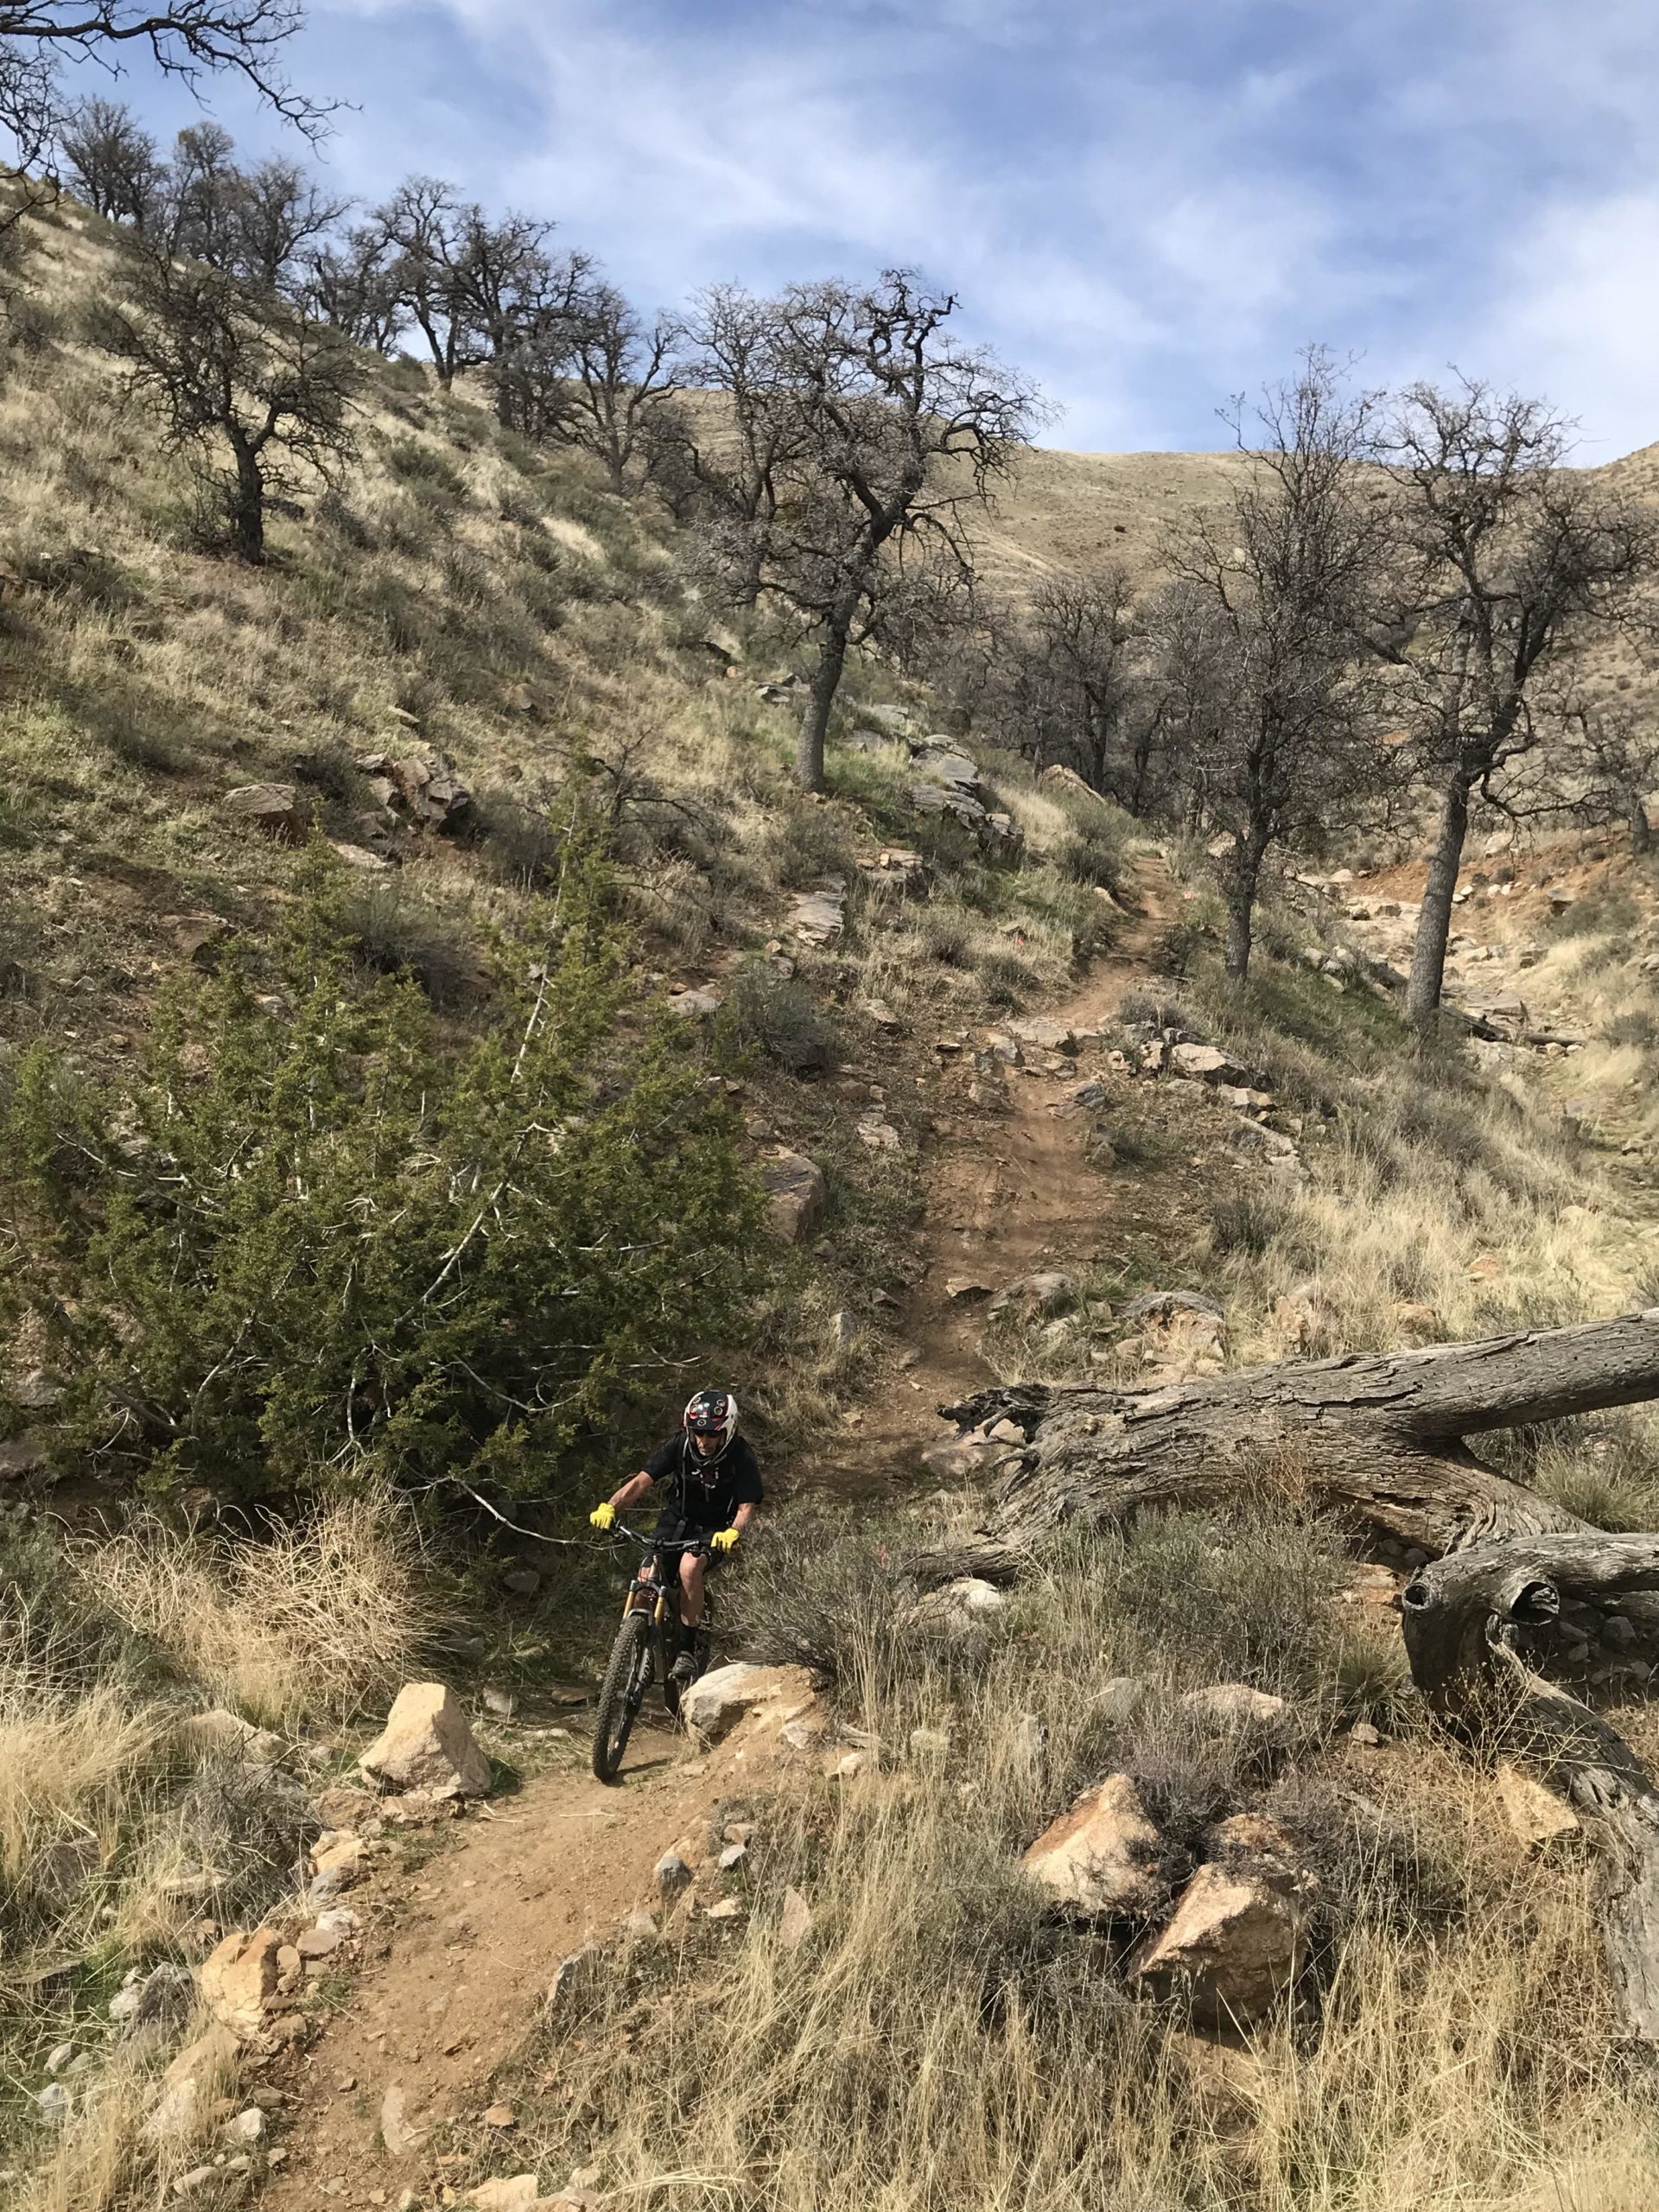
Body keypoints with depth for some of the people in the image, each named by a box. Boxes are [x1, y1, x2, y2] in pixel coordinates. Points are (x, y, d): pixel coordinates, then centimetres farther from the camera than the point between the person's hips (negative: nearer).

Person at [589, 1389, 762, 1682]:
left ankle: (688, 1649, -19)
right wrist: (610, 1506, -41)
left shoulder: (741, 1457, -20)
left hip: (716, 1529, -3)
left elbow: (747, 1506, -23)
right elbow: (641, 1481, -24)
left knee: (689, 1567, -32)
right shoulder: (680, 1445, -16)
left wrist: (732, 1532, -46)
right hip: (677, 1520, 3)